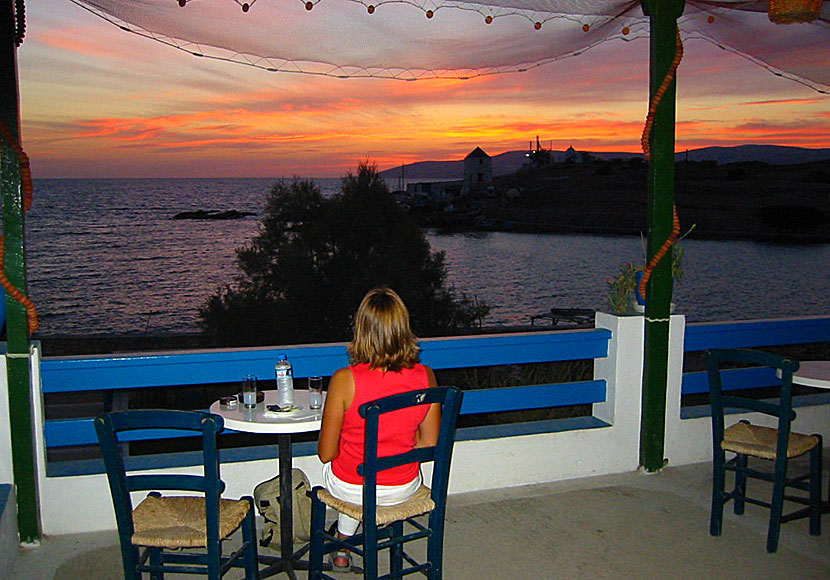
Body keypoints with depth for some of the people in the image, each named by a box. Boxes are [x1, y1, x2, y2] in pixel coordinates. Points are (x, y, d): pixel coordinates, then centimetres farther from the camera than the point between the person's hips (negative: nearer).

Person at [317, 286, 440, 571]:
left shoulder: (345, 380, -25)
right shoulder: (425, 377, -16)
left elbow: (326, 453, -15)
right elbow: (429, 445, -5)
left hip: (351, 490, -2)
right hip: (404, 489, 2)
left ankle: (343, 550, 47)